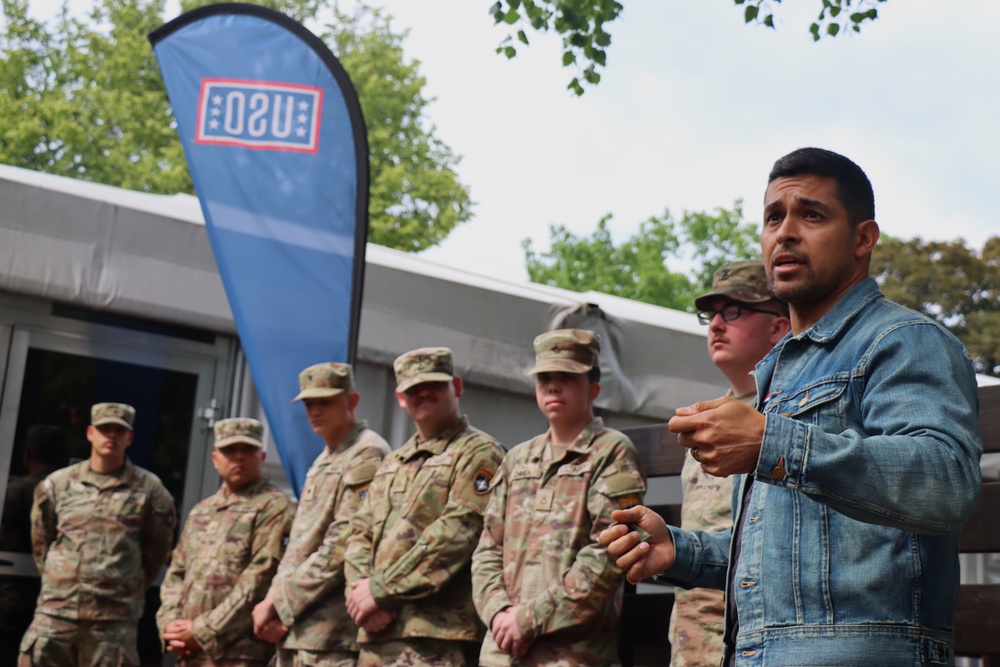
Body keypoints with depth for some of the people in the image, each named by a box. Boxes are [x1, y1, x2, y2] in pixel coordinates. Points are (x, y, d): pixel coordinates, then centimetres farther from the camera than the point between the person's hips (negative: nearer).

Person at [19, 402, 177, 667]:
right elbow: (41, 542, 20)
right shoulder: (57, 484, 8)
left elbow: (157, 552, 11)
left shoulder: (149, 489, 3)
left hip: (114, 619, -2)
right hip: (55, 613, 2)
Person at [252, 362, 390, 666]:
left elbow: (342, 548, -17)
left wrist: (279, 601, -13)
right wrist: (274, 602, 2)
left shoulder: (367, 455, -8)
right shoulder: (321, 464, 22)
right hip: (294, 630, 9)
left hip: (333, 633, -9)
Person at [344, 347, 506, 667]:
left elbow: (454, 535, -13)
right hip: (376, 632, 7)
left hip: (437, 636, -7)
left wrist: (381, 590, -12)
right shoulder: (392, 464, 24)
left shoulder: (478, 453, -1)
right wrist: (360, 589, -4)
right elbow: (360, 534, 17)